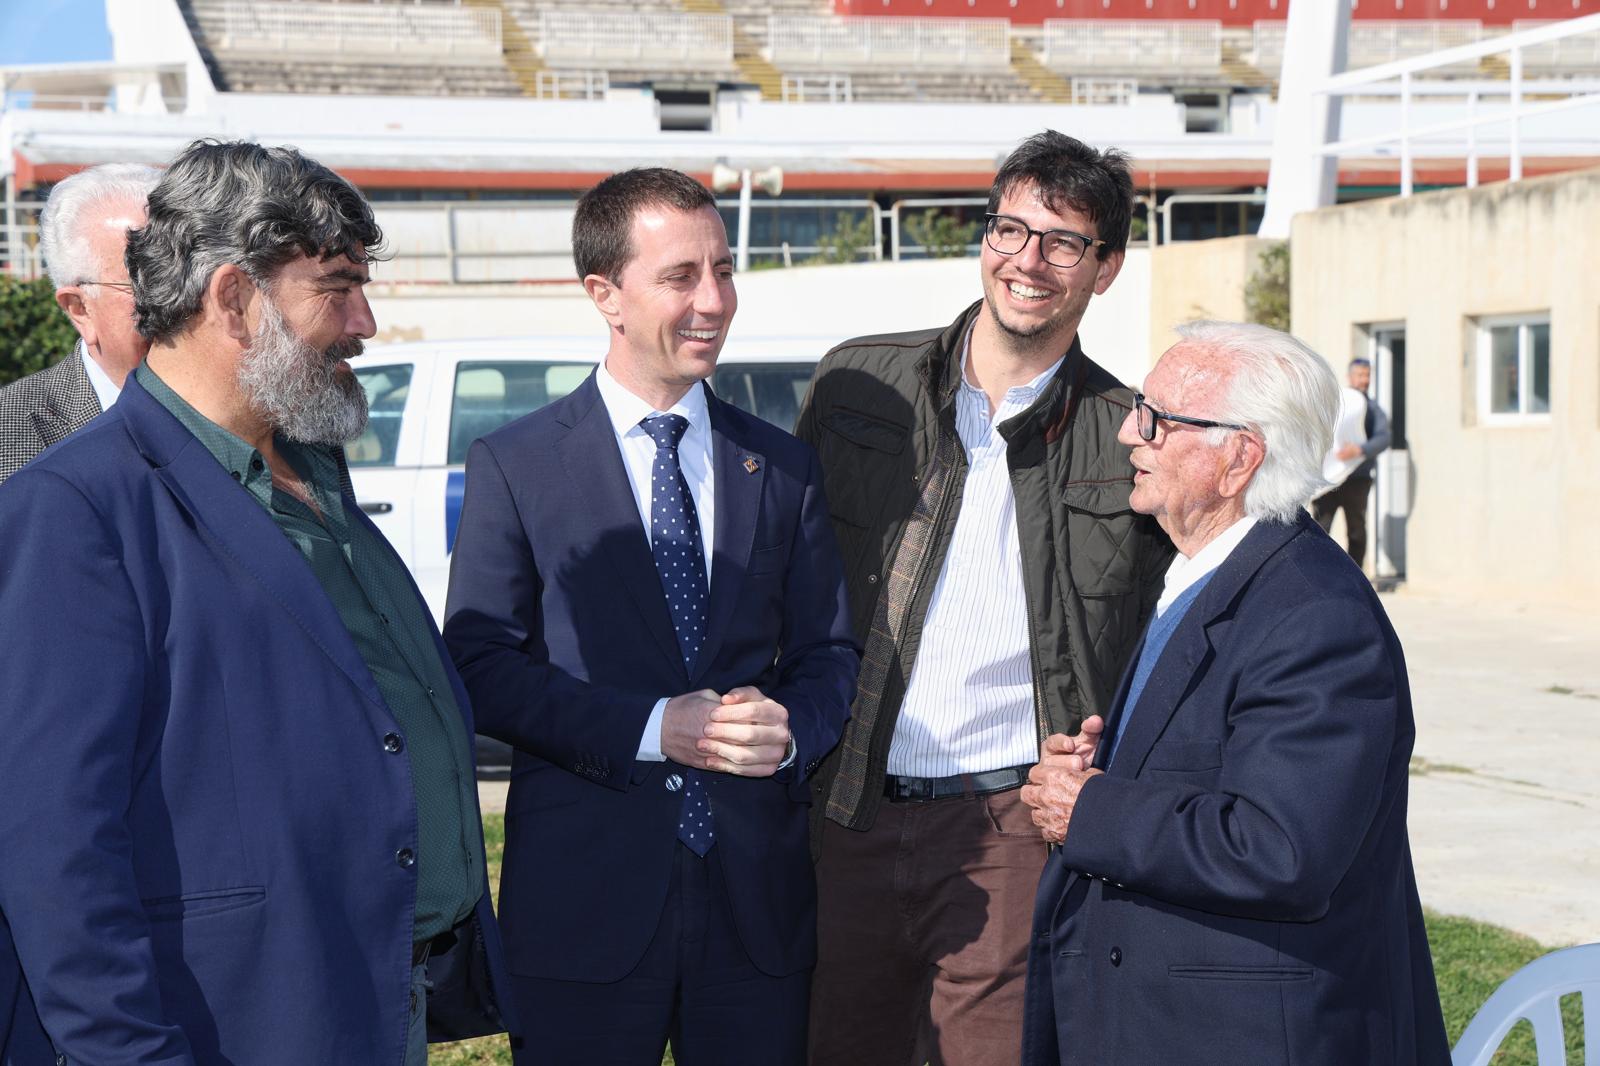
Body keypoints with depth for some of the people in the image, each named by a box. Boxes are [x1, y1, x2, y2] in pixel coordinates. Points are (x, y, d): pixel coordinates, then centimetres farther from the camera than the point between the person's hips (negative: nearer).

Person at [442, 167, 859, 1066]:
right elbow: (481, 666, -6)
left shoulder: (784, 468, 11)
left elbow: (830, 652, 11)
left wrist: (792, 729, -12)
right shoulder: (515, 466, 1)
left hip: (757, 894, 3)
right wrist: (652, 728, -17)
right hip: (586, 900, -3)